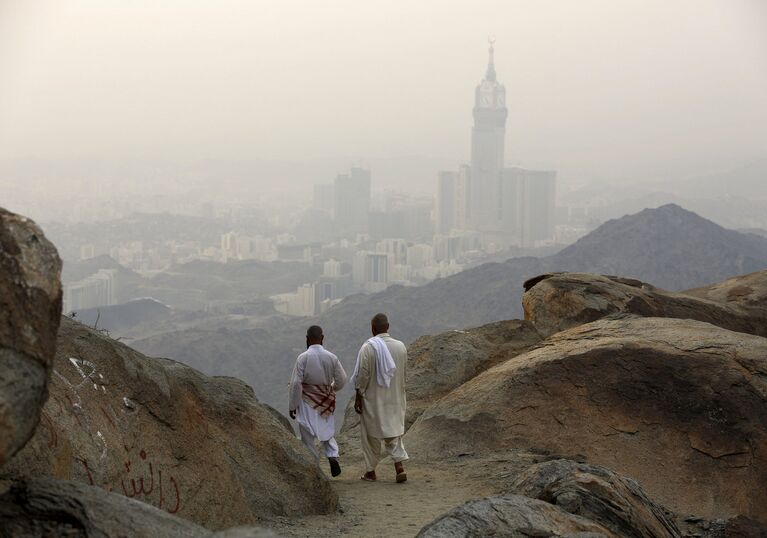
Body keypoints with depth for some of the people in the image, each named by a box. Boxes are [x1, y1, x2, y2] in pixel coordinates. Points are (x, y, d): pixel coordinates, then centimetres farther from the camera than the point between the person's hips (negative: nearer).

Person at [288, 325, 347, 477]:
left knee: (308, 437, 6)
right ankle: (333, 456, -3)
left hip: (307, 402, -3)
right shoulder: (332, 357, -3)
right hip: (326, 402, 3)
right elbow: (341, 380, 3)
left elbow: (296, 384, -14)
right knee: (327, 432, 19)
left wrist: (292, 406, -6)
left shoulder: (303, 358, -13)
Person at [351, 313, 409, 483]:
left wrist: (358, 397, -6)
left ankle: (371, 471, 17)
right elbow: (404, 374, 8)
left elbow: (363, 375, -14)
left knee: (371, 435, 10)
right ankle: (400, 466, -5)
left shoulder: (368, 347, -15)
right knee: (394, 433, 12)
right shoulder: (401, 346, -1)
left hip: (373, 400, -3)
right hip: (395, 398, 4)